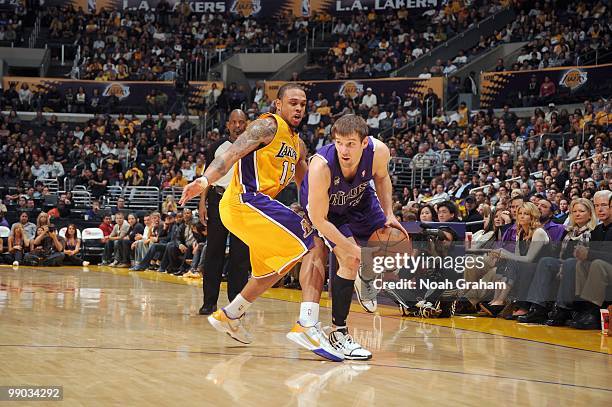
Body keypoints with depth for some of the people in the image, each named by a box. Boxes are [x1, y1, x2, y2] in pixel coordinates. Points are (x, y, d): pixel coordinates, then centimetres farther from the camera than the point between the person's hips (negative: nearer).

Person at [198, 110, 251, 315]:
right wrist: (202, 202, 1)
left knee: (240, 255, -1)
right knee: (213, 252, 1)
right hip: (218, 200, 1)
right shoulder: (218, 147, 10)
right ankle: (209, 301, 6)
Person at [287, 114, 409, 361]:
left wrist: (389, 215, -11)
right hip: (324, 206, -5)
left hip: (359, 199, 5)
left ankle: (365, 280, 33)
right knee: (350, 261, -20)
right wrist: (354, 250, -31)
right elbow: (319, 220, -32)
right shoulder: (321, 166, -41)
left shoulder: (379, 151, -30)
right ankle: (338, 333, -7)